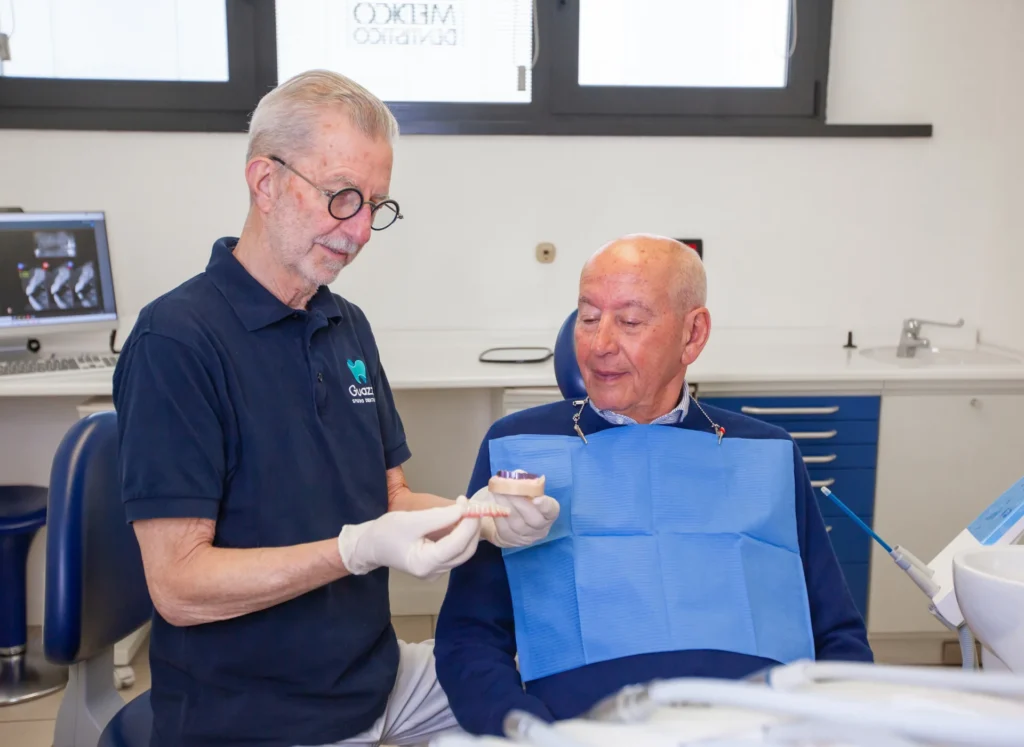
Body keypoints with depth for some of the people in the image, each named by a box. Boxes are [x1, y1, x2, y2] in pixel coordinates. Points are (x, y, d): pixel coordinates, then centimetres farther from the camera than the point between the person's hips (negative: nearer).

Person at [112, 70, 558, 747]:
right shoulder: (176, 340, -18)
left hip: (378, 677, 7)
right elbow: (179, 586, -20)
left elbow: (388, 499, 8)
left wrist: (481, 518, -12)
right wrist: (360, 549, -32)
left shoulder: (348, 325, 6)